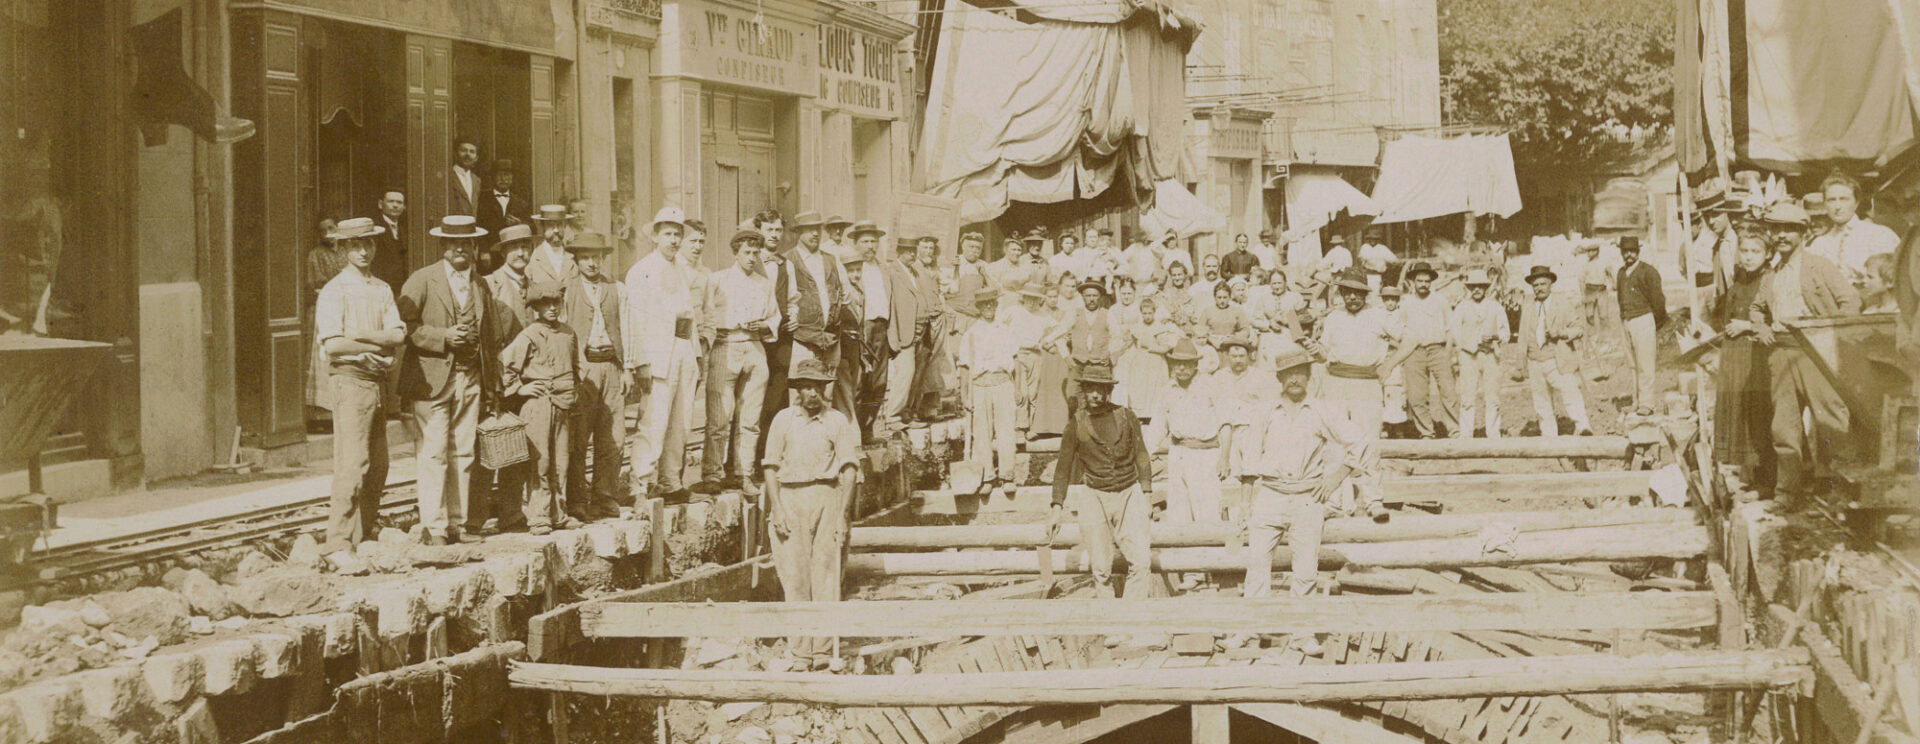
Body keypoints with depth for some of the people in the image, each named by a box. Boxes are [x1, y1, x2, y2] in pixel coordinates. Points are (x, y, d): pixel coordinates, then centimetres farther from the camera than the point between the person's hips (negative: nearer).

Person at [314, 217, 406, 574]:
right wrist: (379, 345, -9)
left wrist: (361, 336, -13)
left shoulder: (383, 290, 15)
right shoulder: (334, 291, -5)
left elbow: (398, 334, 3)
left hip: (378, 381, 7)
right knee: (353, 464, -14)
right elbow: (332, 344, -15)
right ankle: (338, 546, -14)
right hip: (350, 380, -7)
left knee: (377, 466, 7)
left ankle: (363, 538, 15)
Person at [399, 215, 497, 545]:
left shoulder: (480, 286, 16)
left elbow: (488, 334, 22)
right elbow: (403, 324, -8)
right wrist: (444, 337, -16)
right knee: (434, 453, -8)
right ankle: (434, 527, -5)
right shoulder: (421, 281, -1)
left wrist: (488, 380, 14)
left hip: (470, 379, 5)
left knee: (463, 453, 5)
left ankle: (456, 522, 11)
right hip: (432, 378, -5)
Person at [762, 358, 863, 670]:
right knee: (794, 576, -3)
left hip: (827, 497, 0)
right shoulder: (783, 419, 10)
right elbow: (770, 466, 9)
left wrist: (843, 512, -2)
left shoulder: (837, 421, 9)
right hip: (790, 498, 0)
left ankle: (823, 650, -4)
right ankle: (798, 649, -2)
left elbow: (850, 469, 6)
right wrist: (776, 508, -2)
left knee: (826, 575, -5)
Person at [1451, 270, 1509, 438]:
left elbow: (1505, 331, 12)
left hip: (1491, 356, 1)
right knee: (1468, 397, -8)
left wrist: (1495, 337, -6)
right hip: (1469, 356, -1)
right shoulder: (1462, 308, 10)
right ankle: (1465, 434, -5)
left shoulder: (1495, 306, 12)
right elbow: (1452, 331, 12)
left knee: (1493, 397, -2)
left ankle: (1494, 435, 4)